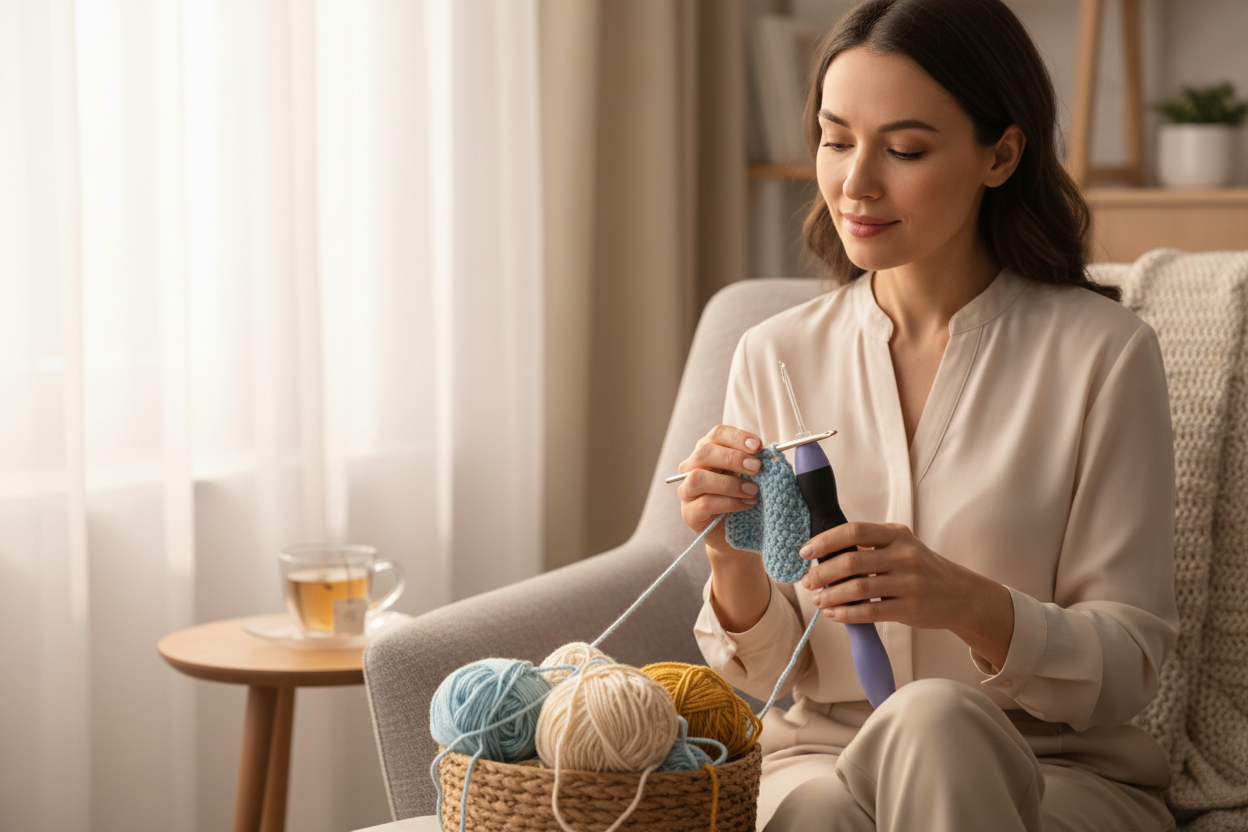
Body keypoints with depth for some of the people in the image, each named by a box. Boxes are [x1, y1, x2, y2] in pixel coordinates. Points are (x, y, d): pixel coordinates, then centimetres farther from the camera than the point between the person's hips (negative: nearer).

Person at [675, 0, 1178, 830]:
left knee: (935, 716, -34)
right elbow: (772, 672, 6)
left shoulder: (1101, 353, -6)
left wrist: (970, 606, -26)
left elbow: (1126, 667, -7)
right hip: (818, 754, 1)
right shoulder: (775, 357, 5)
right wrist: (734, 564, -17)